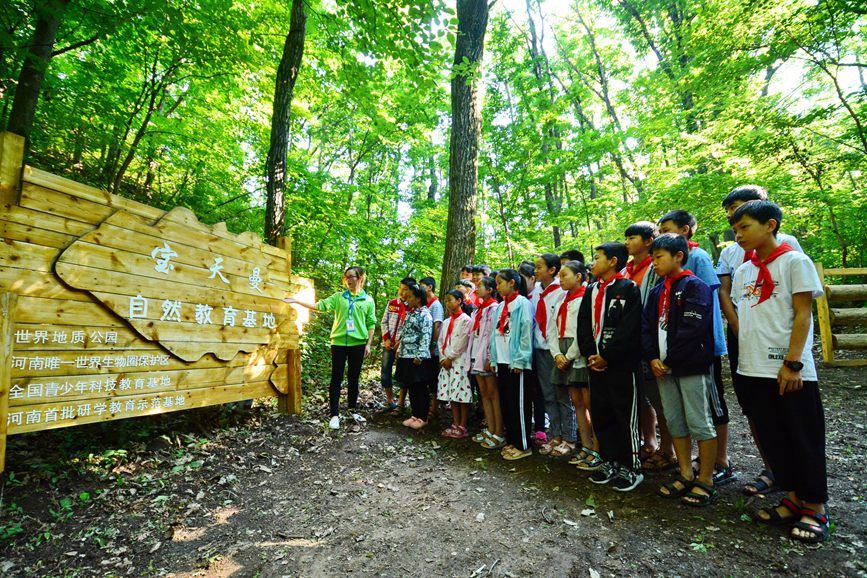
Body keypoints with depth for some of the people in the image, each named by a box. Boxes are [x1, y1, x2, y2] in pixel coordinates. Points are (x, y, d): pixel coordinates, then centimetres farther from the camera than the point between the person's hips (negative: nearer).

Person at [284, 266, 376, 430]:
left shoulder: (368, 300, 3)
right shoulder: (338, 297, 5)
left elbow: (371, 324, 3)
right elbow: (319, 306, -2)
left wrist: (368, 344, -1)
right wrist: (296, 301, -8)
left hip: (358, 343, 0)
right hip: (339, 343, 0)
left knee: (353, 378, 12)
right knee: (336, 379, 3)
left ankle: (353, 410, 28)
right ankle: (334, 414, 11)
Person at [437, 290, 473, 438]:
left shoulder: (466, 320, -6)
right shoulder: (446, 322, 16)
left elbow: (461, 342, -12)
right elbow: (440, 341, 13)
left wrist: (450, 358, -11)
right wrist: (443, 358, -1)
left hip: (460, 362, -7)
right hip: (446, 362, 7)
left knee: (462, 394, -3)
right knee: (452, 394, 9)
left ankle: (462, 427, 4)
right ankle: (455, 425, 18)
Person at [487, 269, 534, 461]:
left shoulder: (523, 303, -7)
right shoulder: (500, 306, 15)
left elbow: (526, 332, -13)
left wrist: (520, 360, -17)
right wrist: (493, 359, 11)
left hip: (516, 362, -8)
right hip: (501, 361, 8)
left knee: (518, 405, 0)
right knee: (505, 404, 13)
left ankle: (523, 446, 11)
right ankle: (511, 441, 24)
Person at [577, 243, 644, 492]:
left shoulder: (628, 289, -6)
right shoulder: (591, 291, 14)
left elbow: (629, 328, -15)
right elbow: (583, 324, 10)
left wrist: (606, 356, -15)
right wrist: (590, 354, -3)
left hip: (621, 364, -6)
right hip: (595, 363, 7)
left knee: (625, 416, 2)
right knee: (600, 414, 12)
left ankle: (631, 467, 16)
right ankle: (609, 462, 26)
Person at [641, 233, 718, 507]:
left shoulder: (695, 286, -8)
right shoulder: (657, 292, 14)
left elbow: (693, 329, -17)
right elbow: (646, 327, 9)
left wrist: (670, 360, -14)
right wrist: (653, 358, -4)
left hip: (691, 366, -7)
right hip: (663, 366, 7)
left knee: (699, 423, 1)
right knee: (675, 422, 12)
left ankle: (705, 481, 14)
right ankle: (686, 475, 25)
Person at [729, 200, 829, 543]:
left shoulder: (794, 261, -5)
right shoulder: (742, 272, 11)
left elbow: (803, 315, -9)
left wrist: (792, 363, -15)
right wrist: (746, 353, 7)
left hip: (788, 370, -5)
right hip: (753, 369, 6)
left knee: (803, 439, 6)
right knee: (772, 437, 13)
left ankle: (815, 509, 21)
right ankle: (793, 499, 28)